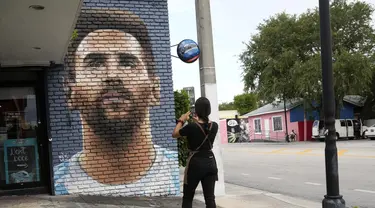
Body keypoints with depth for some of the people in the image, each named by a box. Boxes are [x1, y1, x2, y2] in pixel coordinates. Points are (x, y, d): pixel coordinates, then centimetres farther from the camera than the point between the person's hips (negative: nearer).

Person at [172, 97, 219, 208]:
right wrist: (198, 121, 24)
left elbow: (174, 134, -1)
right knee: (210, 198, 5)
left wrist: (181, 121, 11)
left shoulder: (191, 127, -16)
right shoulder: (214, 126, -2)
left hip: (195, 163, -4)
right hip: (210, 163, 4)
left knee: (187, 197, 9)